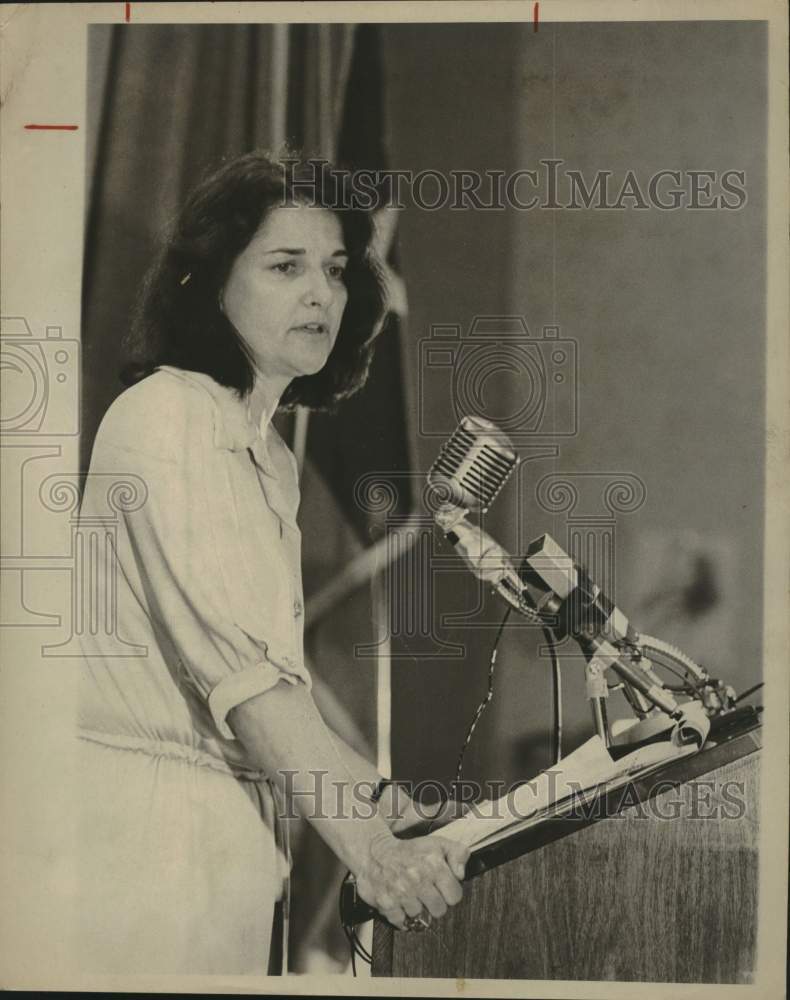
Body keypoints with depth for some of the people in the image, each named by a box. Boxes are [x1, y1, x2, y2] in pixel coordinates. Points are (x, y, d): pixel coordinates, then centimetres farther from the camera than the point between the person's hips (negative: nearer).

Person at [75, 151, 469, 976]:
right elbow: (230, 658, -19)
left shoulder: (273, 459, 16)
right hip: (140, 821, -8)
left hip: (232, 831, 8)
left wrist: (379, 796, 5)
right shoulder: (160, 415, -10)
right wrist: (361, 842, -23)